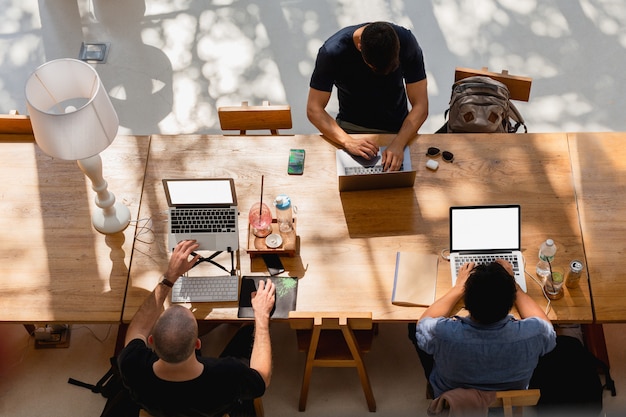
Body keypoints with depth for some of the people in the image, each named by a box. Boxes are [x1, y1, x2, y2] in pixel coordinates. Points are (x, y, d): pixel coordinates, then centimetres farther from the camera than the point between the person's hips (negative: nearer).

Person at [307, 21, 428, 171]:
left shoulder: (406, 42, -20)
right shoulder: (333, 51, -23)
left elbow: (420, 106, -18)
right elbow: (314, 109, -19)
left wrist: (398, 144, -34)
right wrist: (348, 141, -34)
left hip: (397, 127, 1)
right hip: (350, 127, 0)